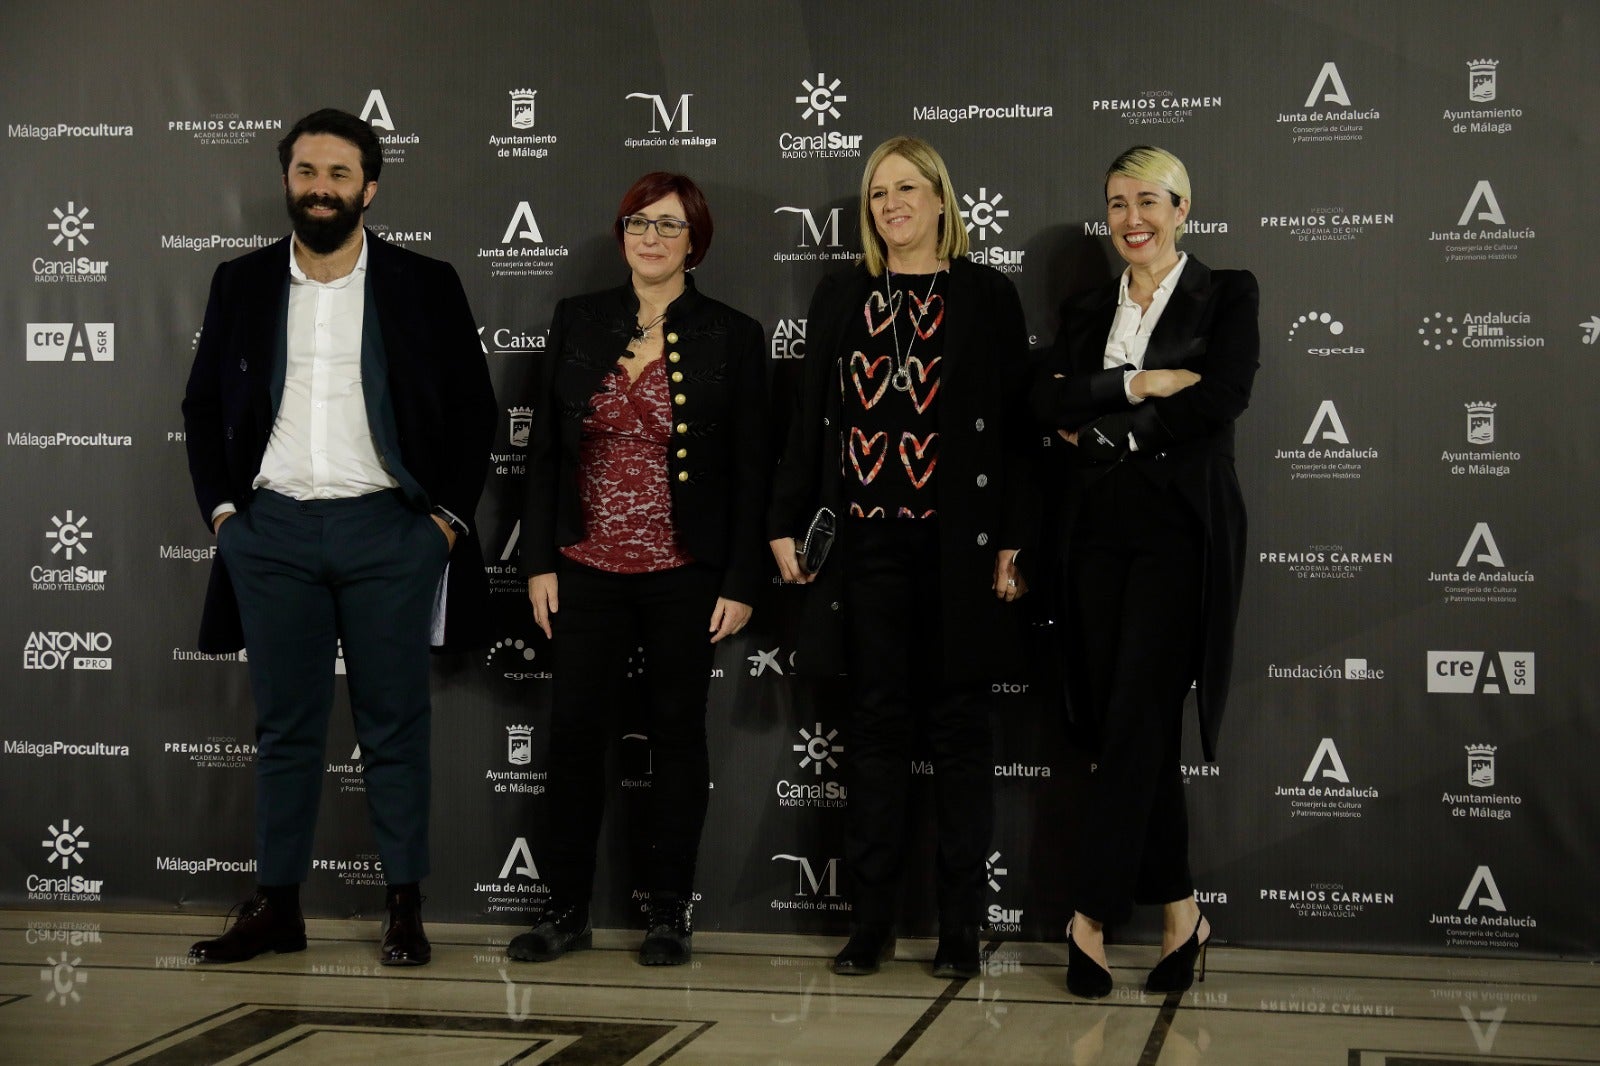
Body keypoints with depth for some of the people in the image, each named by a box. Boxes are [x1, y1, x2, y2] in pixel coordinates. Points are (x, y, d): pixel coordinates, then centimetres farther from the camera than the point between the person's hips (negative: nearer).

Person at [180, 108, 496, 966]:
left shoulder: (425, 286, 2)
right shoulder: (241, 284, 8)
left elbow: (473, 409, 5)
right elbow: (203, 405, 14)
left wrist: (449, 515, -1)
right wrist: (220, 508, 5)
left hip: (389, 531, -2)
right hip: (272, 532, 2)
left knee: (393, 726, 3)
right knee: (285, 727, 7)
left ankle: (405, 909, 11)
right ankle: (277, 906, 15)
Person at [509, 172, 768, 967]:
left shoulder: (731, 337, 0)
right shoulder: (577, 322, 7)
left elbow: (750, 469, -1)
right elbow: (544, 449, 8)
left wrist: (741, 582, -6)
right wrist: (539, 561, 2)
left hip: (686, 574, -2)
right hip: (588, 570, 2)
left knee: (677, 731, 6)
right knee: (573, 729, 2)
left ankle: (670, 912, 16)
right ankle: (566, 909, 14)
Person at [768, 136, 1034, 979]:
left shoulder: (986, 296, 3)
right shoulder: (842, 298, 12)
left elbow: (1014, 423, -1)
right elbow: (809, 417, 11)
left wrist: (1013, 540, -8)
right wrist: (787, 523, 5)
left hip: (957, 542, -2)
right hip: (866, 538, 3)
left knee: (957, 726, 3)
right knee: (878, 722, 6)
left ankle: (960, 926, 10)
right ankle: (870, 919, 11)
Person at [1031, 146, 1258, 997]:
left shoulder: (1227, 296, 3)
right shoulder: (1087, 311, 16)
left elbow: (1221, 398, -13)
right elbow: (1048, 402, -1)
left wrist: (1100, 423, -6)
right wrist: (1137, 384, -14)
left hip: (1179, 526, -5)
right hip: (1099, 528, 5)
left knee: (1137, 720, -9)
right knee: (1120, 724, 4)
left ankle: (1091, 915, -6)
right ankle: (1179, 910, 14)